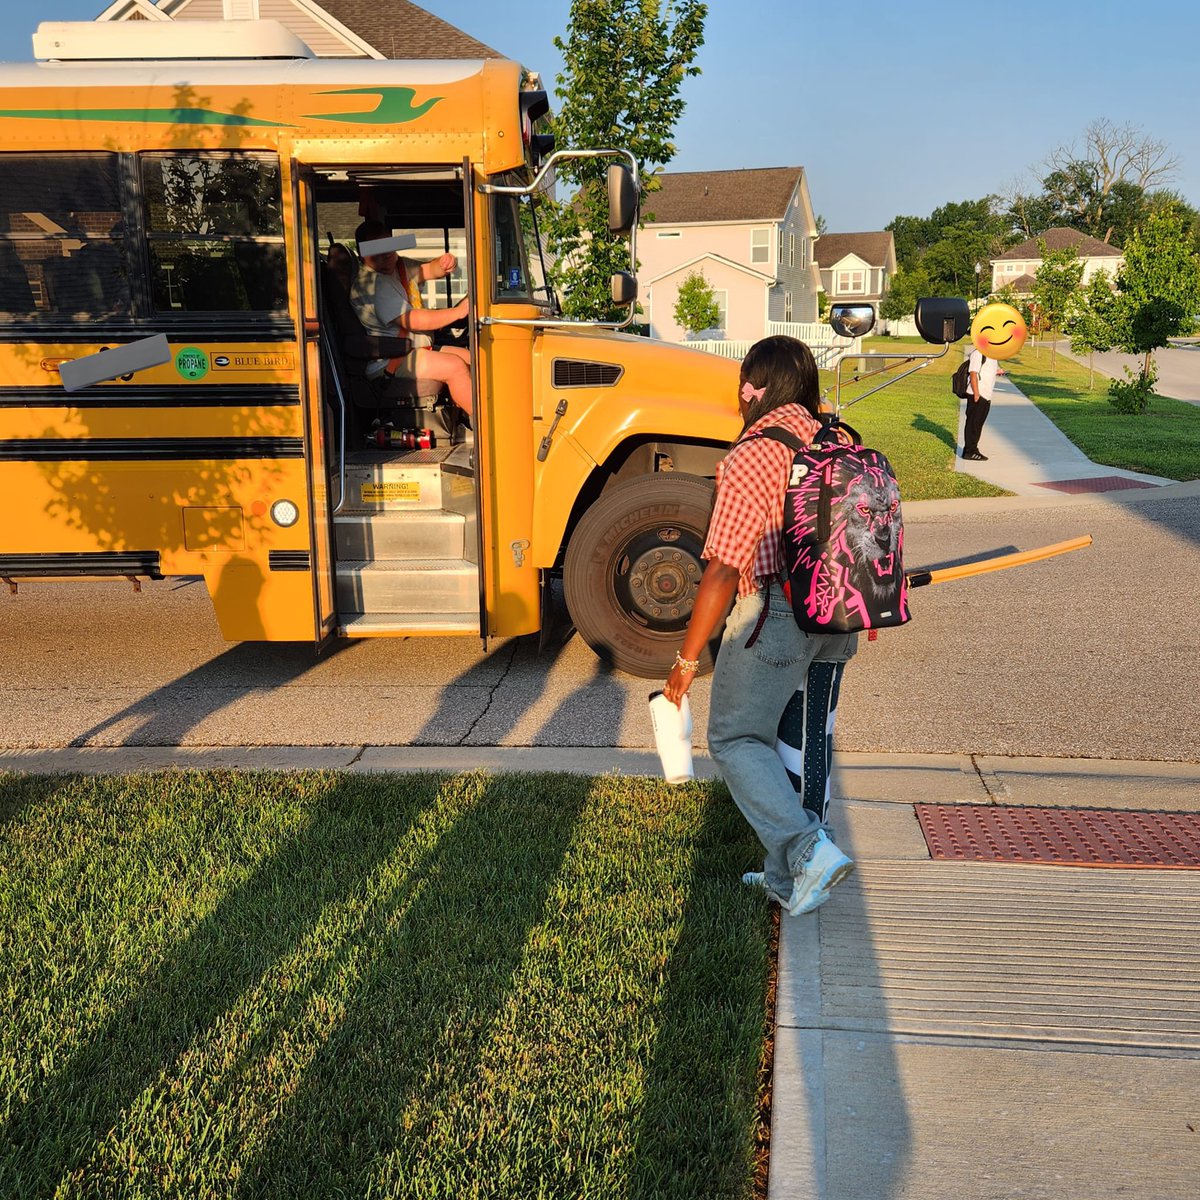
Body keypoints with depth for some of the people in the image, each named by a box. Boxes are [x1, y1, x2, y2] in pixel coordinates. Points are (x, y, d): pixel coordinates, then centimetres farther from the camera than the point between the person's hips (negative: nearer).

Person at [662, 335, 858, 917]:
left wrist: (687, 657, -14)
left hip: (775, 613, -8)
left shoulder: (751, 458, -18)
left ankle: (808, 850, -13)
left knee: (736, 741, 3)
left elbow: (723, 569, -20)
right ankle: (787, 878, 25)